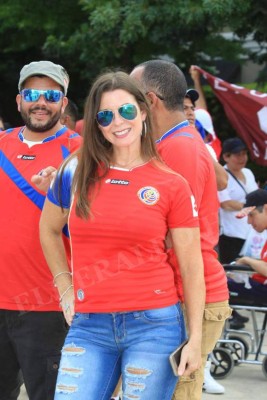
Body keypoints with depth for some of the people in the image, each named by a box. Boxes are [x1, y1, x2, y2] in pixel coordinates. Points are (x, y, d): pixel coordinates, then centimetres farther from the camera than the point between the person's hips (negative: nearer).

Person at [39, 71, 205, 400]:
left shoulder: (172, 185, -1)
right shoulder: (75, 173, 5)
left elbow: (191, 267, 2)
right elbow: (48, 230, 23)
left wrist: (195, 339, -1)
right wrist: (65, 286, 15)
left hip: (154, 324, -2)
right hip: (88, 326, 2)